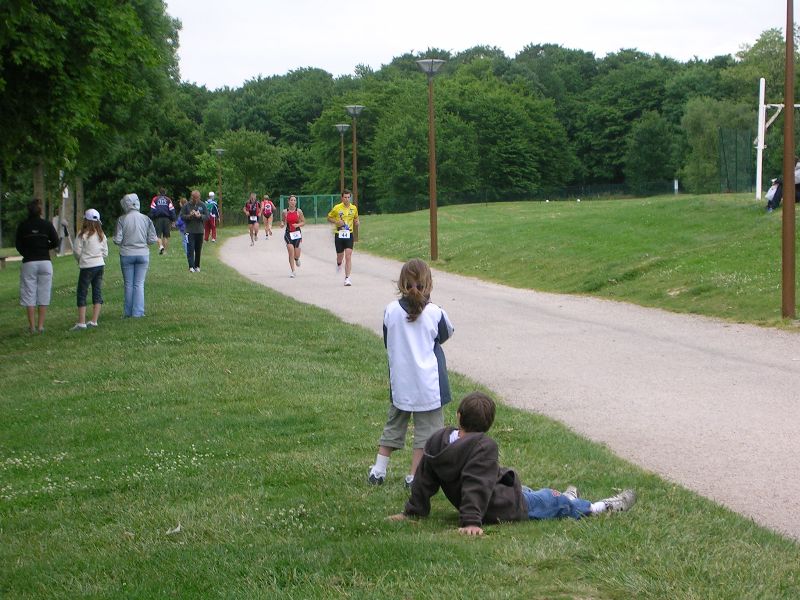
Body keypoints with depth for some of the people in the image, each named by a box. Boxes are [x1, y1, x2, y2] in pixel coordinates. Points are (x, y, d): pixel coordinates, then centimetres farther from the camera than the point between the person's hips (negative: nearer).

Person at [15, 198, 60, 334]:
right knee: (44, 295, 6)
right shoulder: (47, 225, -2)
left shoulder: (22, 226, -1)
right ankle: (41, 326, 5)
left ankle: (32, 326, 4)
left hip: (28, 263, 0)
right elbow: (55, 242, -3)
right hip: (45, 262, 0)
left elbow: (18, 246, 2)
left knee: (29, 295, 6)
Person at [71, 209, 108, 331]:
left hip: (87, 267, -6)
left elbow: (77, 252, -9)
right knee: (97, 293, 9)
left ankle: (81, 322, -6)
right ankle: (94, 321, 9)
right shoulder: (102, 235, 6)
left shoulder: (83, 235, -12)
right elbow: (105, 252, 9)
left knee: (82, 294, -1)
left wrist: (80, 260, 10)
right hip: (100, 265, 6)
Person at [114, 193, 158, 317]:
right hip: (143, 254, 1)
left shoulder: (122, 220, -10)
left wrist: (115, 238, 13)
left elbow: (117, 240, -9)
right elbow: (152, 239, -3)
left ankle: (128, 312, 14)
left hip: (126, 255, -1)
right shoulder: (145, 219, -4)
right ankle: (138, 312, 5)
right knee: (139, 284, 7)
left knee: (128, 284, 10)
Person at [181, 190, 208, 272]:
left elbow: (207, 216, 4)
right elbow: (182, 216, 0)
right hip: (190, 231, -2)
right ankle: (191, 266, -14)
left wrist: (200, 216, -15)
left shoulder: (202, 205, 5)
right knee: (190, 249, -11)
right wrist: (189, 216, -18)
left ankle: (197, 266, 18)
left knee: (198, 250, 8)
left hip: (200, 231, 2)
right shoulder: (187, 205, 0)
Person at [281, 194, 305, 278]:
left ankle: (297, 259, 40)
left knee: (296, 255, -1)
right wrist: (283, 223, -10)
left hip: (297, 233, 0)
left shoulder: (299, 211, -1)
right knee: (291, 251, -16)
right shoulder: (285, 211, -1)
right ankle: (292, 271, -9)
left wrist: (298, 225, -14)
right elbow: (282, 221, 13)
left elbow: (303, 222, 5)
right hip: (288, 233, 0)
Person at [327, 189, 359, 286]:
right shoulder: (336, 208, -4)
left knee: (348, 256, -11)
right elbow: (329, 218, 6)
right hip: (339, 234, -1)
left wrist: (356, 222, -2)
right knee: (340, 255, 9)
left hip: (349, 234, 1)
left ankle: (347, 278, -9)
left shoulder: (354, 208, 4)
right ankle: (339, 264, 49)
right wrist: (336, 222, -13)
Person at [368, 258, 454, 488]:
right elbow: (446, 334, 6)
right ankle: (413, 476, 8)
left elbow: (387, 343, 5)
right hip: (427, 383, -3)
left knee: (394, 425, 18)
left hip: (399, 382, 3)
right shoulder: (434, 312, -14)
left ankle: (378, 470, 19)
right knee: (426, 429, 8)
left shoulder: (391, 311, -7)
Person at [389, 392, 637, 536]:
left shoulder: (437, 441, -7)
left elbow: (424, 480, -1)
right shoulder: (484, 446, -29)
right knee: (556, 502, 14)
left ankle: (565, 500, 59)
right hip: (507, 507, -8)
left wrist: (414, 511, 6)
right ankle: (603, 507, 32)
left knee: (533, 493, 33)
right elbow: (477, 486, -37)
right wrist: (471, 521, -39)